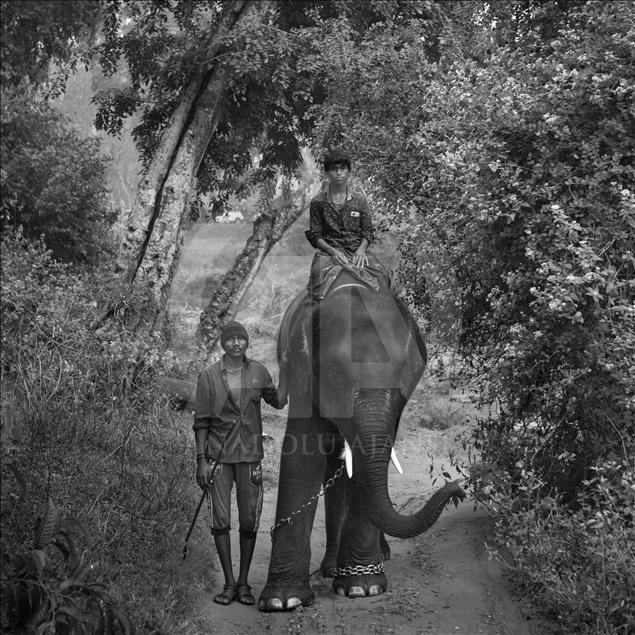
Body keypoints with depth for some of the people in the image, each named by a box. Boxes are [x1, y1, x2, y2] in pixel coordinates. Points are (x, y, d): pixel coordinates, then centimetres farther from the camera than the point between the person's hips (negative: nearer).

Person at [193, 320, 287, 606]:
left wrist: (285, 368, 3)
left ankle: (244, 582, 14)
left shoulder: (258, 371, 7)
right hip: (218, 455, -2)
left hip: (249, 454, 2)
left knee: (249, 520, 2)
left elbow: (279, 402, 7)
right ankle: (229, 583, 9)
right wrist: (201, 460, -5)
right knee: (220, 519, -2)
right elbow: (201, 421, 0)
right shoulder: (209, 376, -1)